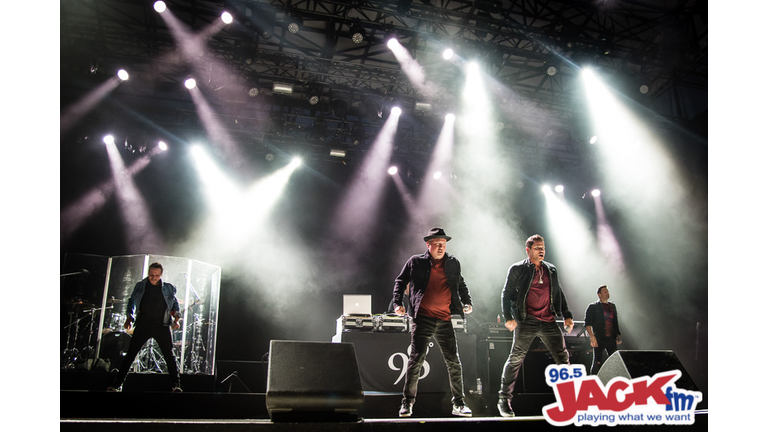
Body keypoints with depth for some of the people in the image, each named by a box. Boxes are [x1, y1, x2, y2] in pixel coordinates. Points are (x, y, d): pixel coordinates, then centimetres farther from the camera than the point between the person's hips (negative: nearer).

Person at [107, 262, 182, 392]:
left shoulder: (168, 288, 5)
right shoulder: (140, 286, 6)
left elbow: (175, 304, 16)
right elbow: (132, 301, 15)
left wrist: (176, 318, -1)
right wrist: (129, 318, 0)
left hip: (162, 326, 0)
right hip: (143, 325, 1)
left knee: (169, 355, -4)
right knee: (130, 354, -2)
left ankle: (176, 385, 1)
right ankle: (117, 384, 7)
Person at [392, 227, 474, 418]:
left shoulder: (453, 263, 12)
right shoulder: (415, 262, 4)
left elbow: (461, 284, 26)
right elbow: (400, 282, 12)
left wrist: (467, 302, 13)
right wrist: (398, 303, 2)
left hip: (445, 320, 3)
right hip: (422, 319, -3)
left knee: (454, 362, 4)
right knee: (416, 360, -3)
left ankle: (458, 404, 17)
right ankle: (407, 402, 11)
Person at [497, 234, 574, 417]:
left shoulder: (552, 270, 16)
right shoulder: (517, 269, 2)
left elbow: (559, 294, 22)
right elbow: (507, 294, 1)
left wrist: (567, 315, 14)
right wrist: (508, 317, -9)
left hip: (549, 321, 5)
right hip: (527, 321, -4)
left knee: (563, 358, 5)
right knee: (516, 359, -4)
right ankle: (504, 400, 4)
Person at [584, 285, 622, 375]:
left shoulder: (612, 306, 16)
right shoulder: (593, 307, 0)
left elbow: (615, 322, 22)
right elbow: (587, 323, -5)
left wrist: (618, 335, 14)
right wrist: (592, 336, -16)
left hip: (611, 339, 5)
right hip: (599, 339, -5)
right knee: (597, 362, -3)